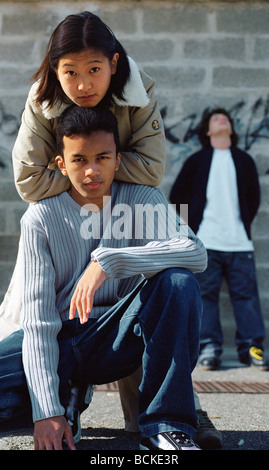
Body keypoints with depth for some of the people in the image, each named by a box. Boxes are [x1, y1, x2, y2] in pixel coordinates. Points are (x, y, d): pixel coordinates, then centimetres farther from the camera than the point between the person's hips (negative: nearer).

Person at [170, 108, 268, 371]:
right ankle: (209, 347, 1)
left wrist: (244, 223, 12)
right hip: (205, 242, -1)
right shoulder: (197, 161, 10)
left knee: (246, 293, -2)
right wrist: (193, 224, 8)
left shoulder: (244, 161, 15)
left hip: (239, 242, 1)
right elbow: (177, 195, 12)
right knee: (205, 293, -3)